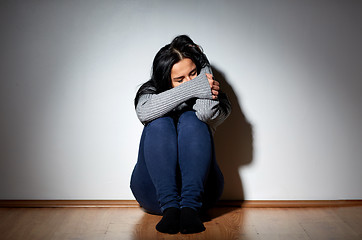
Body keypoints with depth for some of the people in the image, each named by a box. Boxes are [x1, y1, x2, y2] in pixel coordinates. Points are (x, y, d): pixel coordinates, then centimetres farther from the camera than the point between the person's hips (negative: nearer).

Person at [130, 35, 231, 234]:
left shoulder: (212, 98, 7)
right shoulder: (150, 92, 8)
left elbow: (206, 113, -19)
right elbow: (144, 112, -19)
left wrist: (204, 69, -5)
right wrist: (193, 88, -21)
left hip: (201, 188, 0)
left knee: (191, 119, -21)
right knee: (160, 123, -22)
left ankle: (190, 208, -35)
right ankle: (169, 207, -36)